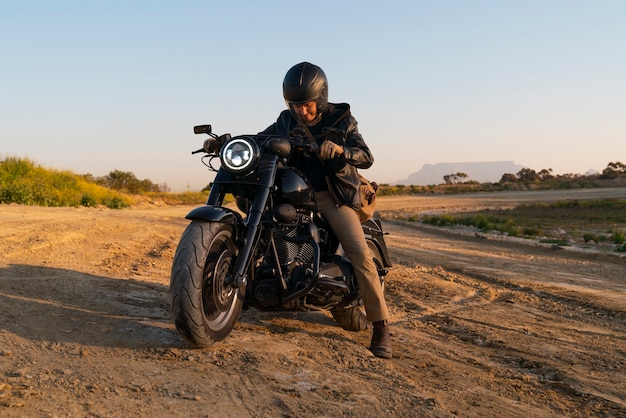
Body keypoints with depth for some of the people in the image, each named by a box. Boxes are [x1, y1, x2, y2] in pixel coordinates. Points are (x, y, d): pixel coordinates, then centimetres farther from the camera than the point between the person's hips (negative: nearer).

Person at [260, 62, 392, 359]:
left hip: (333, 195, -3)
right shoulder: (286, 121, 7)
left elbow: (366, 157, -11)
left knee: (360, 253, -19)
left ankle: (380, 326, -15)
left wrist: (339, 149, -32)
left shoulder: (340, 119, -1)